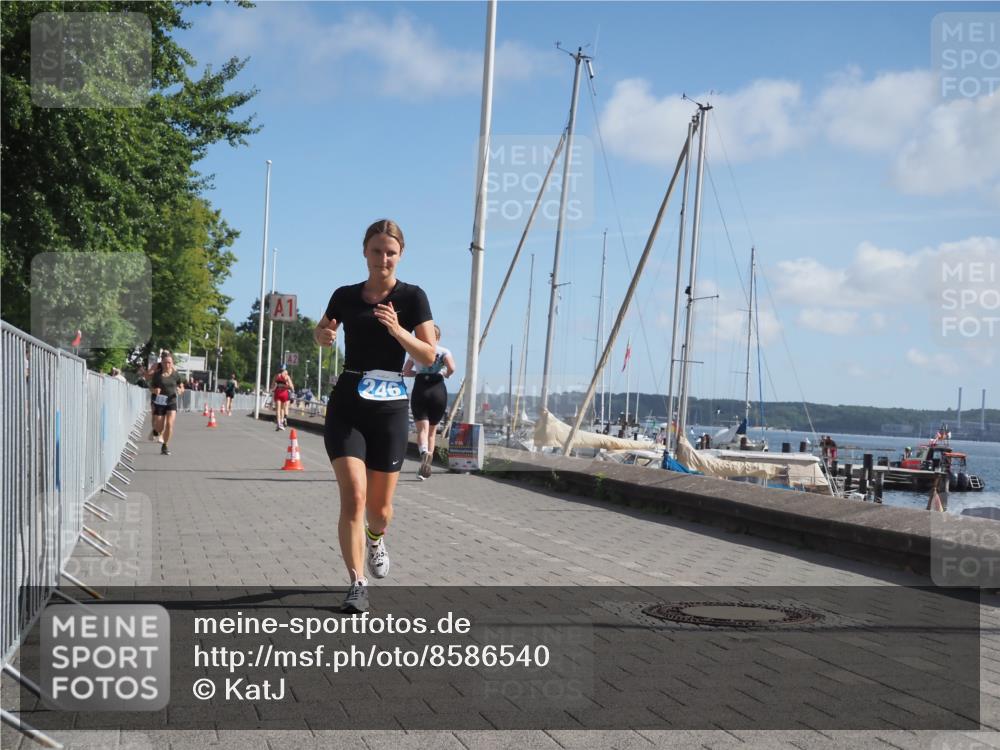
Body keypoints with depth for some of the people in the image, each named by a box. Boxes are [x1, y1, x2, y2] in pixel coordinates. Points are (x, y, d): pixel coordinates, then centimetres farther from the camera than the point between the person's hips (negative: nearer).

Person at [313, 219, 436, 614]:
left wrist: (397, 330, -24)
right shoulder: (345, 296, 6)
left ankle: (375, 538, 44)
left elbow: (429, 356, -8)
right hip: (346, 407, 1)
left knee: (380, 507, 7)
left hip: (390, 408, -1)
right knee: (353, 495, -15)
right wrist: (323, 334, 0)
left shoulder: (412, 297, -2)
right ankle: (357, 584, -5)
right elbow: (322, 333, 23)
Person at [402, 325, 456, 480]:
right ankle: (425, 467, 16)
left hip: (420, 390, 0)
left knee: (422, 429, -8)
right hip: (438, 391, 0)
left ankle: (425, 452, -40)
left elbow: (405, 371, 11)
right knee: (432, 431, 14)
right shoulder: (444, 352, 5)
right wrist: (446, 374, 8)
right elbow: (452, 368, -12)